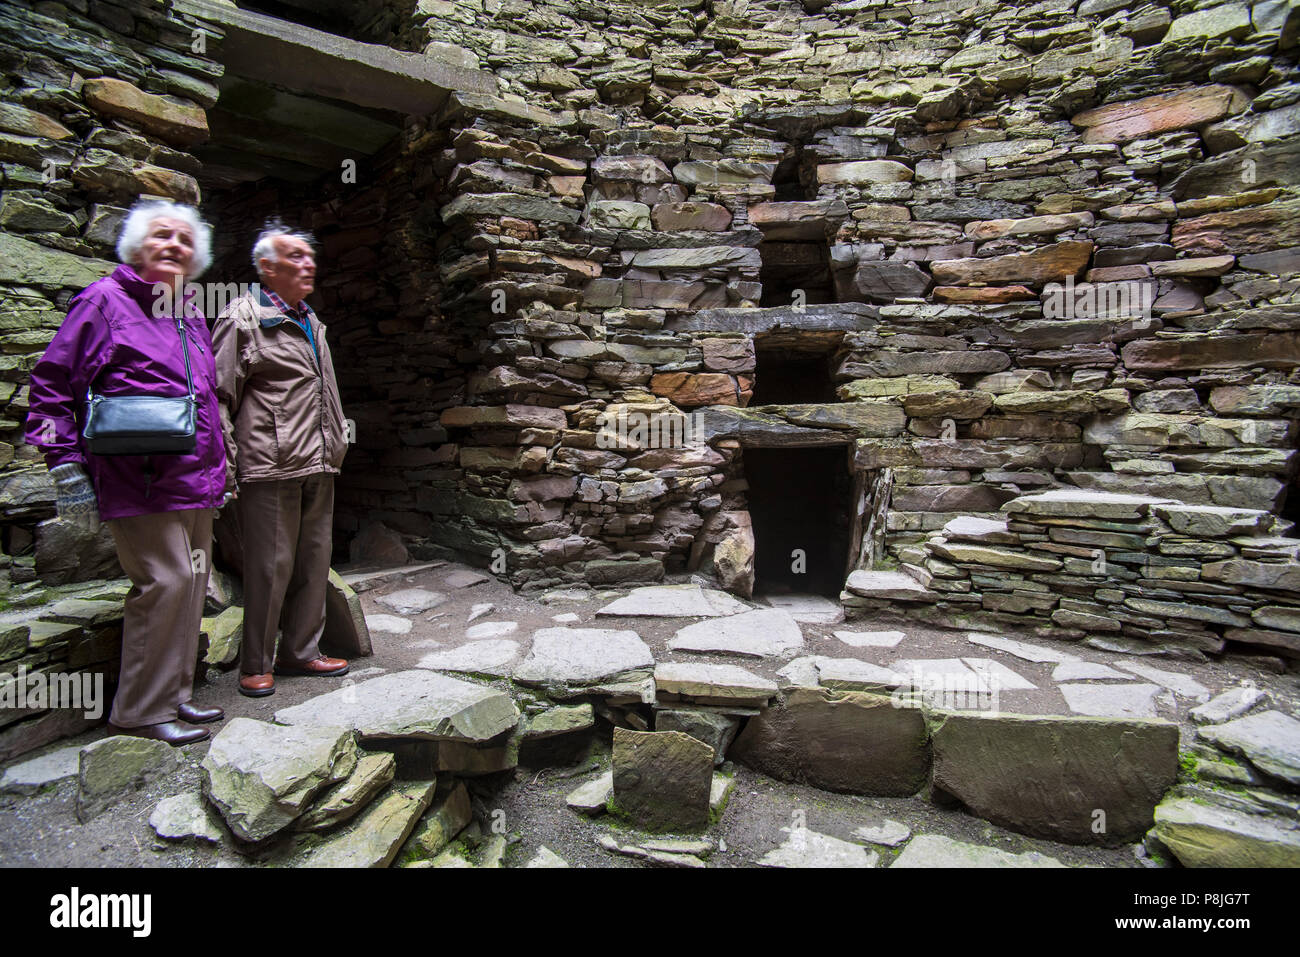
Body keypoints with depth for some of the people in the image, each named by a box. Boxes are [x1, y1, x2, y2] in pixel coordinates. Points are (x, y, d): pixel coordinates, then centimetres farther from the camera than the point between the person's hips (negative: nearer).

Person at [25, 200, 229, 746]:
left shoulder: (191, 312, 19)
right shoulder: (104, 301, -2)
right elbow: (52, 385, -5)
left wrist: (218, 470, 22)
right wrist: (67, 467, -10)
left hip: (195, 481, 8)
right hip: (139, 482, -8)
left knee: (191, 581, 10)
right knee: (164, 581, -11)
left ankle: (174, 694, 23)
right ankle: (141, 711, 4)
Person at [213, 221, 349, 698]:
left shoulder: (310, 322, 20)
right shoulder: (243, 319, -3)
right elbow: (220, 395, -7)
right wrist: (226, 466, -12)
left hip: (317, 467, 7)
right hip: (270, 467, -7)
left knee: (315, 561, 11)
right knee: (271, 565, -1)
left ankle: (300, 651, 25)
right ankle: (256, 665, 15)